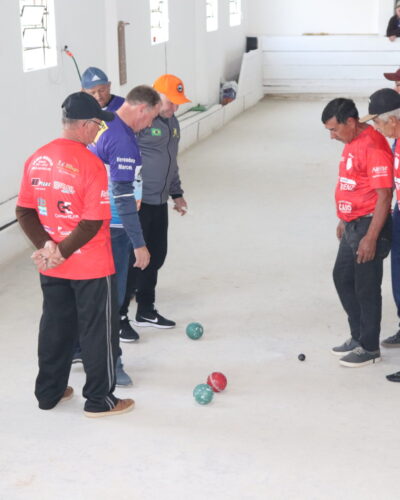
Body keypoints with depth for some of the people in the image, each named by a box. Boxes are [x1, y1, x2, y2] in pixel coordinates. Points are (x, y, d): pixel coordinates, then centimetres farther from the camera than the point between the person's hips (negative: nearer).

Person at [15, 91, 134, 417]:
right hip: (92, 267, -6)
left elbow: (24, 212, 1)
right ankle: (99, 400, 20)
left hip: (51, 268, 6)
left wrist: (46, 246, -7)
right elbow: (94, 222, -22)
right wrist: (63, 252, -15)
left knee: (56, 326, 20)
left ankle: (49, 393, 32)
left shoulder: (37, 159, 0)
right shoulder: (91, 164, -20)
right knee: (98, 331, 9)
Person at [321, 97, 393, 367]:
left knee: (366, 288, 1)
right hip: (353, 225, 10)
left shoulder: (373, 147, -21)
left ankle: (369, 347, 16)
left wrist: (371, 237, -23)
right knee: (342, 278, 19)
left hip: (369, 225, -10)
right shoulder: (352, 142, 9)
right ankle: (358, 336, 33)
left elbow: (384, 196, -22)